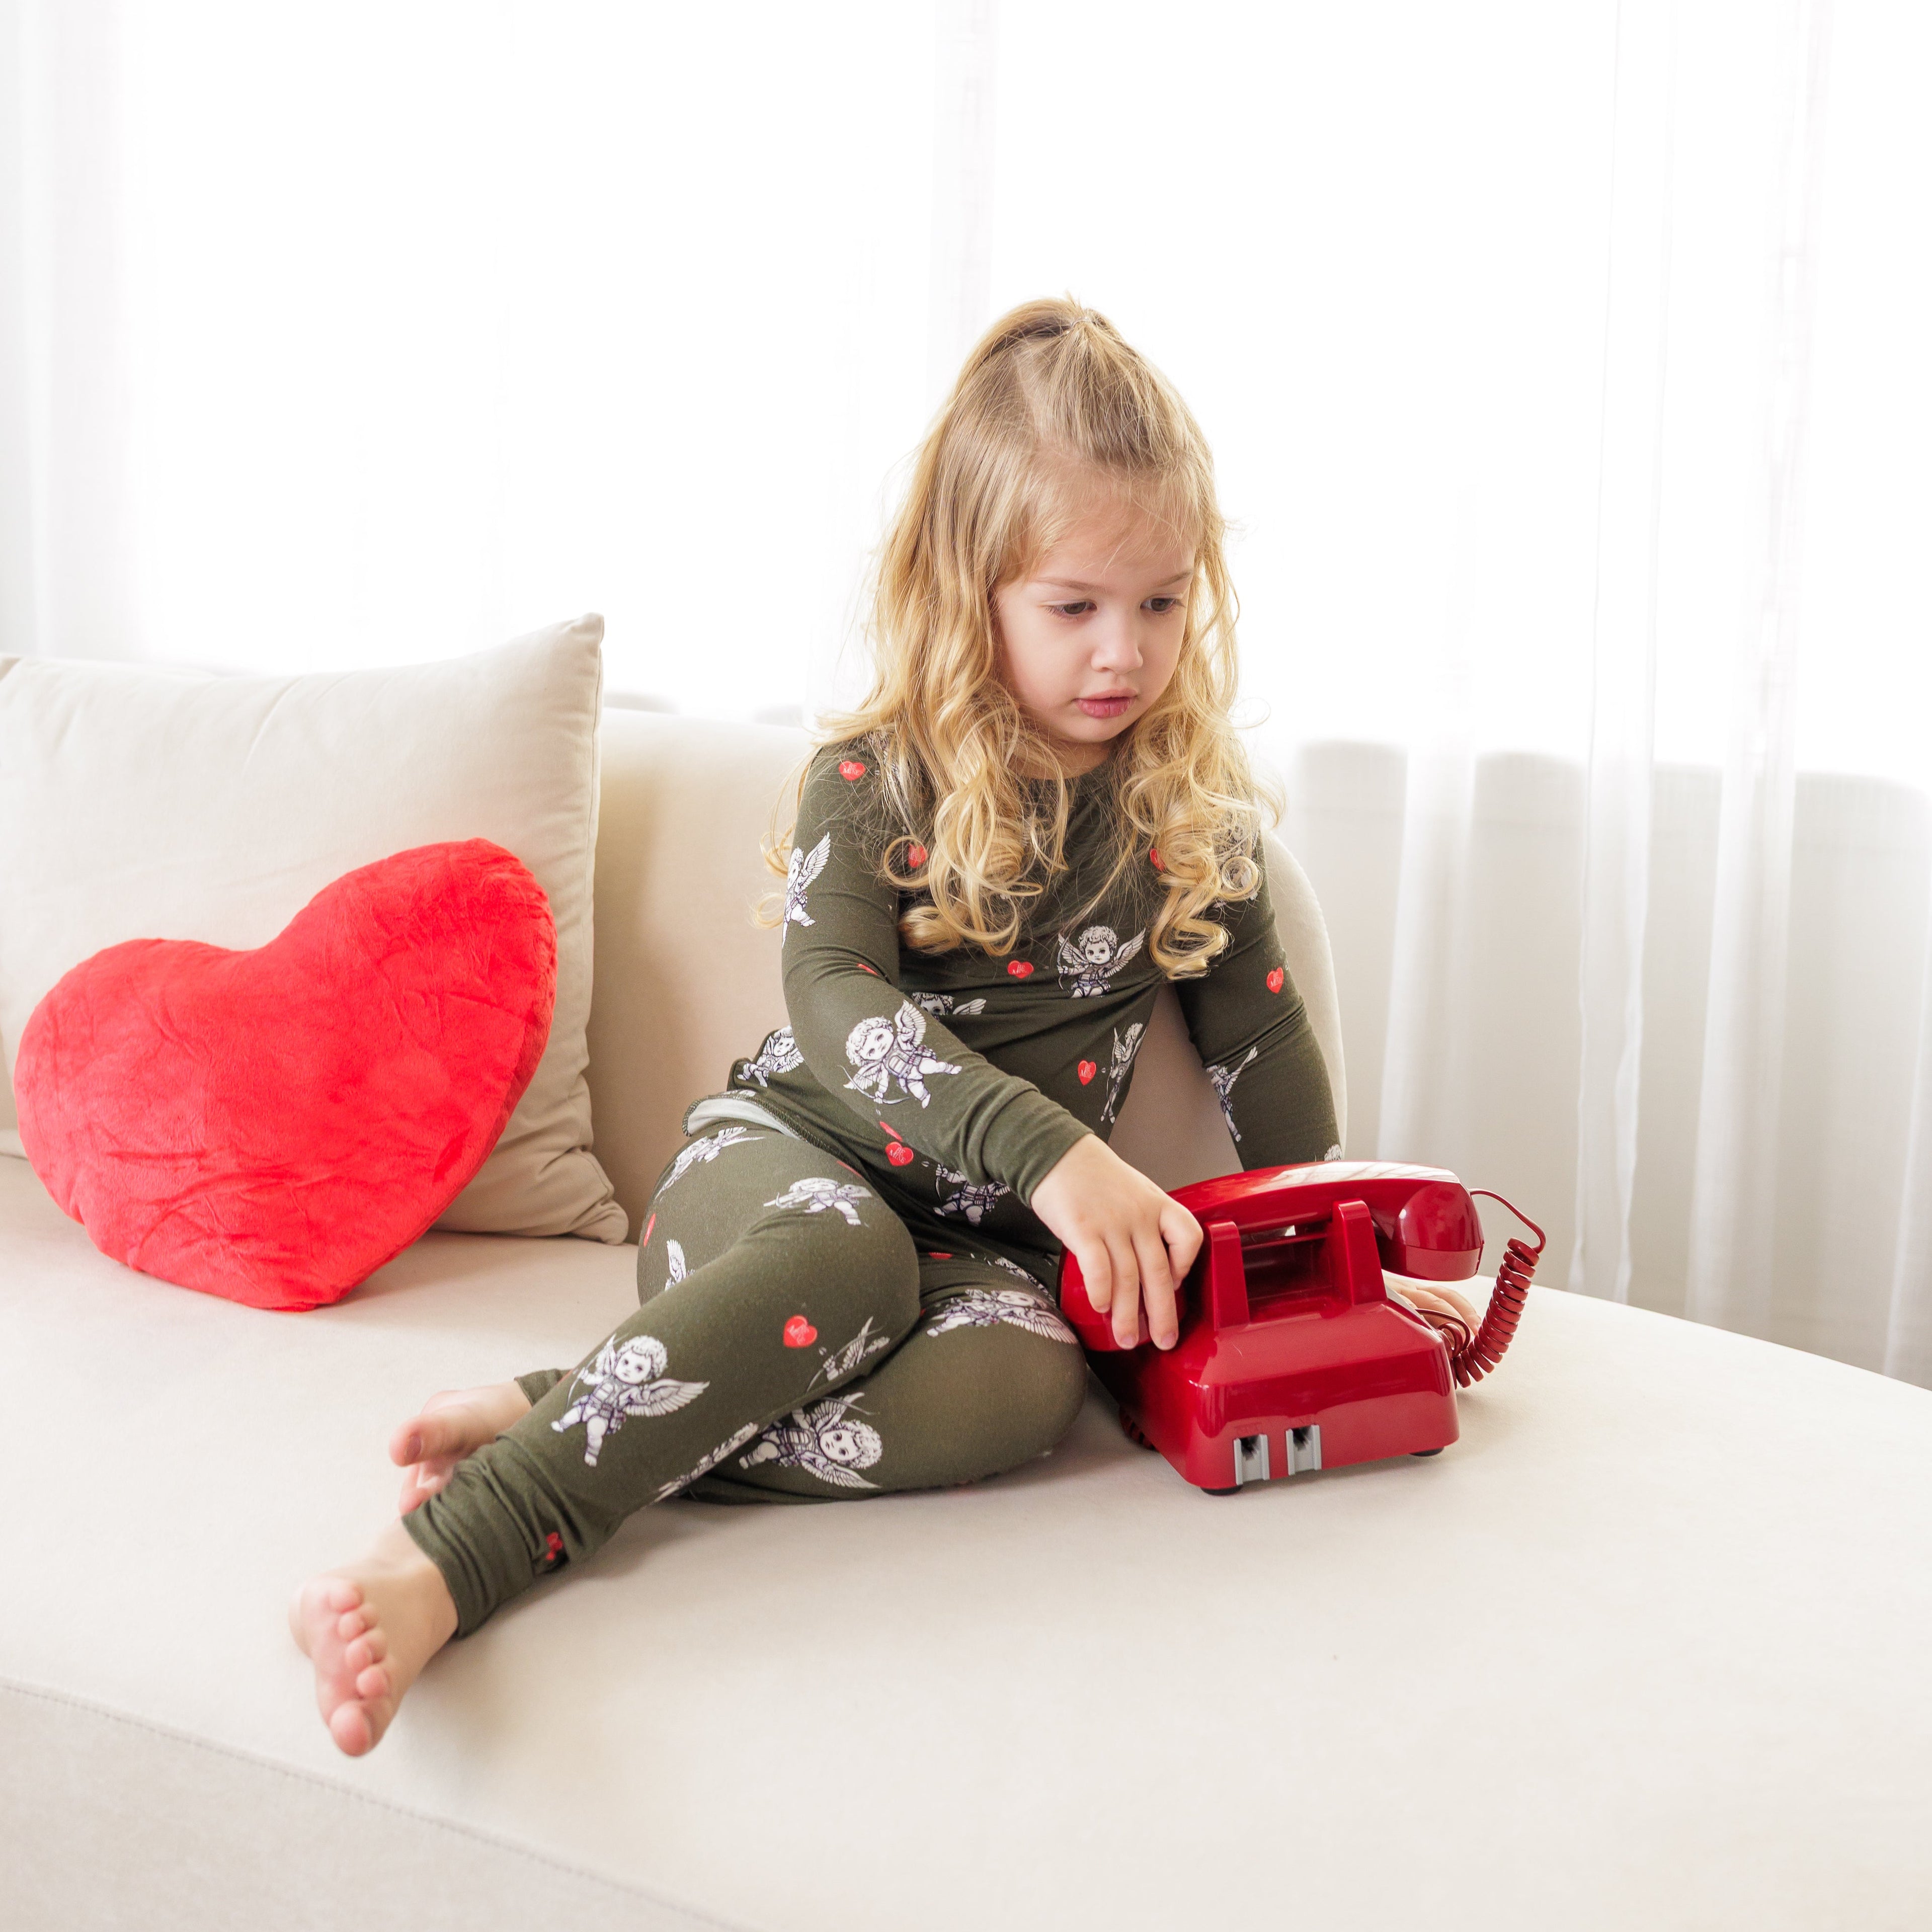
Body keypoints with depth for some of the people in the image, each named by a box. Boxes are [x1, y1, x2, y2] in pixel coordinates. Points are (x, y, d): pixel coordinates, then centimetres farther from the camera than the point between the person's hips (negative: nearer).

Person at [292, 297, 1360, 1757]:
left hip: (990, 1232, 3)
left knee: (1025, 1384, -35)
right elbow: (836, 1005, -17)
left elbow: (1262, 1037, 15)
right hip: (786, 1156, -2)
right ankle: (438, 1563, -47)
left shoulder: (1193, 810, 7)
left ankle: (572, 1427, -36)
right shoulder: (876, 780, -3)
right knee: (845, 1257, -40)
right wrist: (1051, 1152, -29)